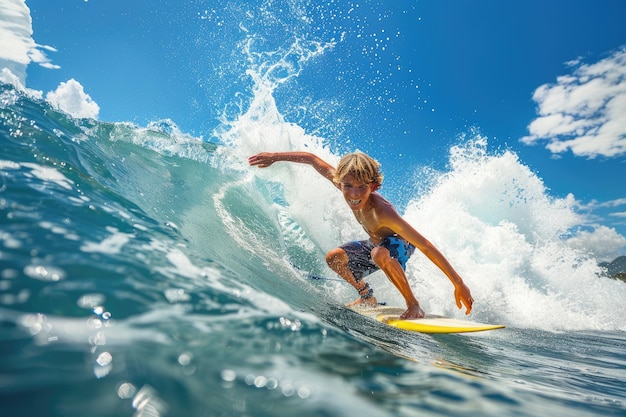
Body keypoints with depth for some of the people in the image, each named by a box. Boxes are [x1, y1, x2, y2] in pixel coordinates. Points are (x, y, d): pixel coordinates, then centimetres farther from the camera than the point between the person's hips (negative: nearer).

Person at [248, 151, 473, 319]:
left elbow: (426, 246, -39)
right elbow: (312, 158, -12)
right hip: (376, 243, 7)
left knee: (380, 254, -39)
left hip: (401, 243, -7)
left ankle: (414, 305, -17)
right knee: (334, 258, -1)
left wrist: (459, 284, -37)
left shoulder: (383, 212, -41)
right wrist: (275, 156, -11)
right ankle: (367, 297, 19)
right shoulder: (345, 184, -25)